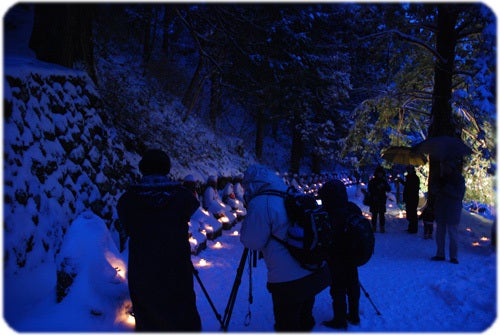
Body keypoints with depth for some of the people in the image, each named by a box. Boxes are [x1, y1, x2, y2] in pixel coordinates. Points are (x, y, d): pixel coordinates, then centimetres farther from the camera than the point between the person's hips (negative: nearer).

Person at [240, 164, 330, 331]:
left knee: (287, 326, 9)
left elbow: (251, 242, -11)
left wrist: (248, 219, 3)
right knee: (304, 319, 25)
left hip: (288, 281, -7)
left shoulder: (259, 203, -15)